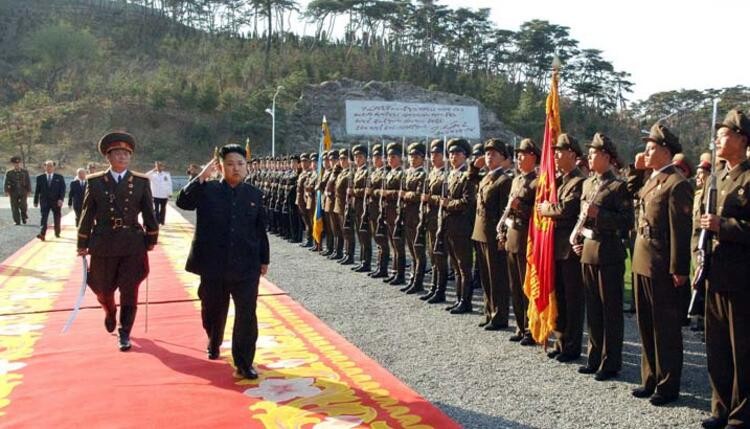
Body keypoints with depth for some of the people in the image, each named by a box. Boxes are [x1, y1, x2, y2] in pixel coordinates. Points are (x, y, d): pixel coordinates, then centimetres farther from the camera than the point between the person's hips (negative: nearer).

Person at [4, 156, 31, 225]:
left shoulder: (25, 172, 6)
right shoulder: (9, 173, 5)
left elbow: (28, 182, 7)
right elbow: (6, 183, 1)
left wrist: (29, 191, 0)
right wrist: (7, 191, -10)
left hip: (23, 192, -1)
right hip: (13, 193, 1)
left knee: (23, 206, -14)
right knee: (15, 207, -1)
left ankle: (24, 217, 14)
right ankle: (17, 221, 8)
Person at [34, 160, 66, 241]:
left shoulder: (59, 177, 4)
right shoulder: (40, 178, 7)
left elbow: (62, 189, -1)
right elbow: (37, 190, 9)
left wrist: (61, 199, -14)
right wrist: (36, 201, 8)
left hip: (56, 201, 1)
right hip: (44, 201, 0)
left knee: (57, 218, 10)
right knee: (44, 217, -13)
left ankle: (57, 233, 27)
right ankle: (42, 234, -23)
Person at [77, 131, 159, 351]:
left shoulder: (141, 182, 0)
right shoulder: (95, 181, 1)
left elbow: (148, 213, 4)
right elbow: (87, 214, 3)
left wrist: (151, 239, 4)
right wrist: (83, 244, 4)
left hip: (133, 245, -1)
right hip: (103, 246, 1)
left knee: (129, 291, 0)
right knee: (103, 289, 15)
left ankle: (124, 333, 15)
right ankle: (110, 313, 48)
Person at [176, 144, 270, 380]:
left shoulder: (254, 194, 4)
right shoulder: (207, 190, -1)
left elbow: (260, 230, 9)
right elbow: (183, 201, -19)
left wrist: (264, 259, 10)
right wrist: (202, 176, -23)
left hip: (246, 266, 0)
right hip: (213, 265, 0)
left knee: (247, 313, -5)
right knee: (213, 310, 18)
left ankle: (244, 363, 5)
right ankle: (213, 343, 47)